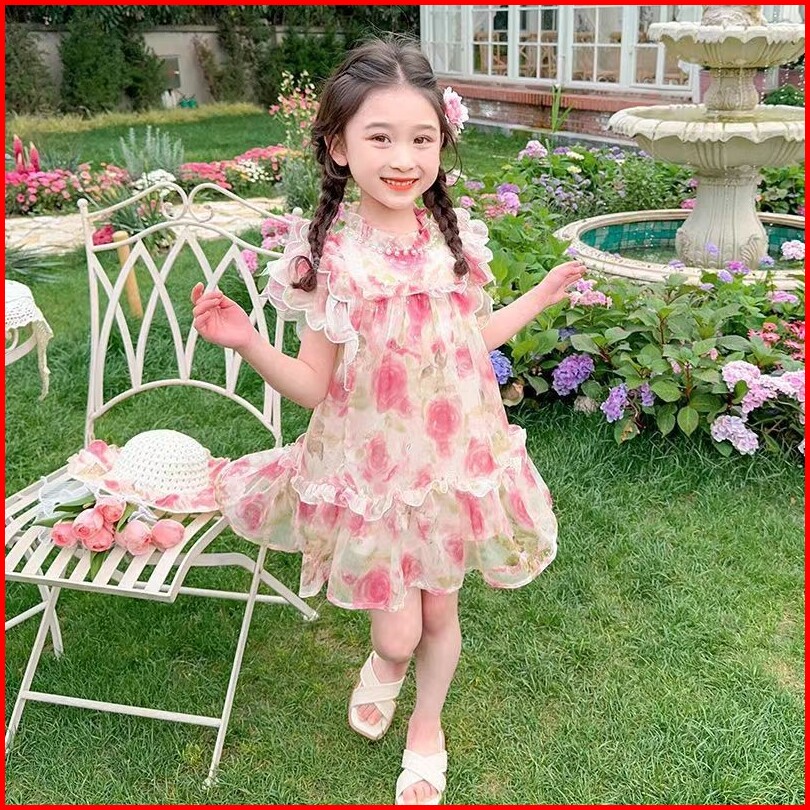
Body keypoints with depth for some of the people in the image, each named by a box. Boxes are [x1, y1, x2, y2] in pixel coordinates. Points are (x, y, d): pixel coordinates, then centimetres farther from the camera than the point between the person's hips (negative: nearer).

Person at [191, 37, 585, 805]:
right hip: (373, 469, -3)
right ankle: (382, 666, 44)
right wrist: (248, 344, -29)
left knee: (440, 611, 17)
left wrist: (541, 296, 13)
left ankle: (426, 725, 47)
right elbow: (313, 385, -12)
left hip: (454, 461, 3)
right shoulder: (332, 255, -16)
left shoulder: (453, 238, -5)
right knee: (397, 631, 4)